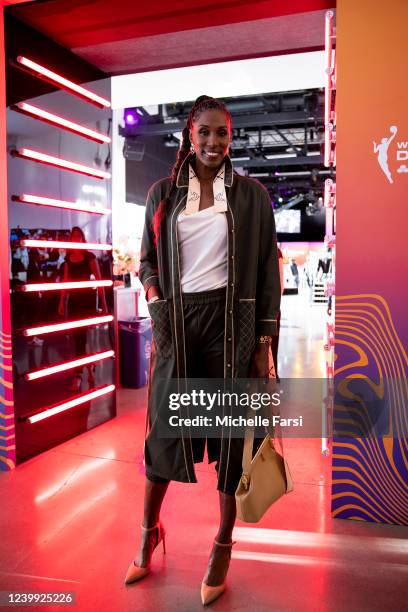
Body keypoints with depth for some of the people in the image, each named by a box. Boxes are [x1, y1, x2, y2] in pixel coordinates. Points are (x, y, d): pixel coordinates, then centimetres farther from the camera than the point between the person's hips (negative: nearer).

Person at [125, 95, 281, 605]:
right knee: (164, 425, 8)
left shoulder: (251, 194, 2)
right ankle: (149, 533, 32)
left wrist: (264, 342, -4)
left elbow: (267, 270, 1)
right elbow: (148, 258, 14)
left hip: (230, 320, -1)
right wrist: (154, 301, -5)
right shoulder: (163, 192, 7)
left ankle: (223, 546, 25)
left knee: (232, 429, 5)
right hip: (177, 320, 2)